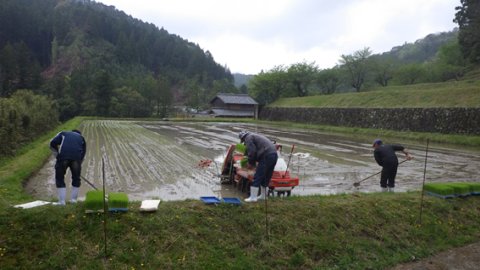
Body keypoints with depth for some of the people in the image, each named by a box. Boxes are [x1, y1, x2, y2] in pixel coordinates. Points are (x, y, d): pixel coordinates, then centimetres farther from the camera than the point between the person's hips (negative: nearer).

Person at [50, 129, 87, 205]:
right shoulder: (81, 138, 31)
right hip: (76, 158, 1)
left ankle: (62, 201, 11)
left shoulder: (63, 134, 27)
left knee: (59, 178, 14)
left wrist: (57, 156, 18)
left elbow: (52, 143, 10)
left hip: (63, 157, -1)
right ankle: (73, 199, 22)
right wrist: (78, 166, 31)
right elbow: (83, 154, 26)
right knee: (76, 178, 21)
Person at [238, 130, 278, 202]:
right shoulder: (256, 136, 31)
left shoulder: (248, 138, 2)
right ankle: (263, 195, 29)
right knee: (266, 177, 19)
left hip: (267, 156, -9)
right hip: (274, 154, 9)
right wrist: (253, 162, 28)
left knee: (257, 177, -4)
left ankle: (253, 197, -2)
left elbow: (252, 151, -9)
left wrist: (250, 163, 3)